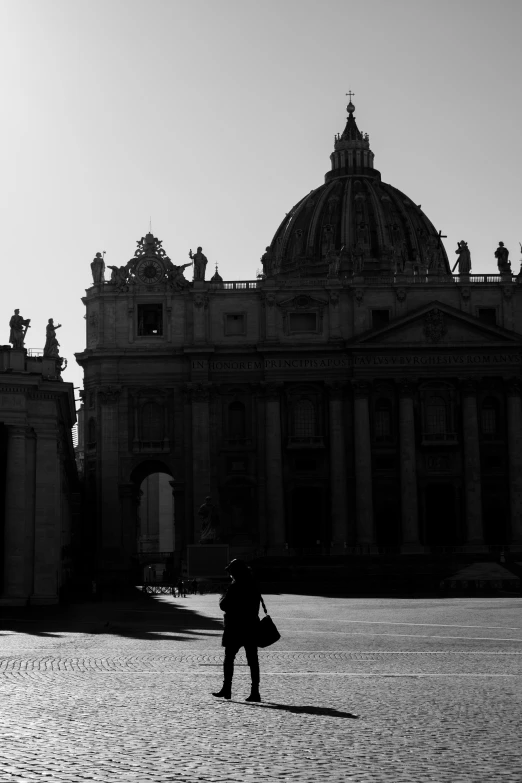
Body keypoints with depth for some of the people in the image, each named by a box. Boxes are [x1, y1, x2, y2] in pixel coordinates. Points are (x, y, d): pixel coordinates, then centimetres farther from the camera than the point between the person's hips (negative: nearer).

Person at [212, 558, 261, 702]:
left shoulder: (235, 588, -13)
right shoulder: (254, 587, 8)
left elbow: (223, 606, -11)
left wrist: (223, 596, 6)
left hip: (235, 628, -6)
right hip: (252, 627, 6)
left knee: (229, 658, 5)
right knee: (252, 659, 4)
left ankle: (227, 689, 5)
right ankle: (255, 691, 1)